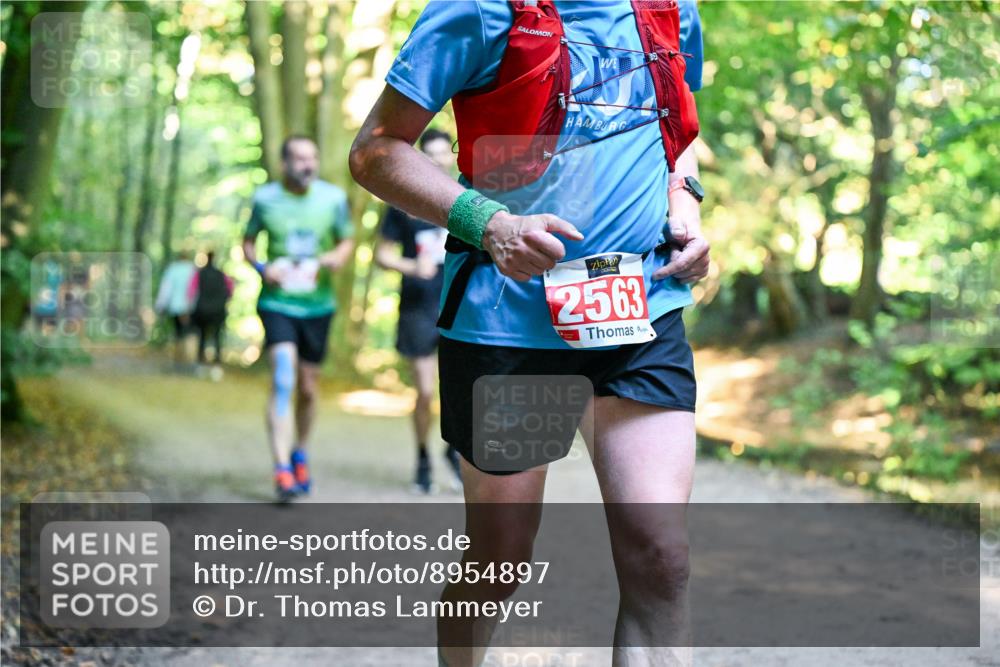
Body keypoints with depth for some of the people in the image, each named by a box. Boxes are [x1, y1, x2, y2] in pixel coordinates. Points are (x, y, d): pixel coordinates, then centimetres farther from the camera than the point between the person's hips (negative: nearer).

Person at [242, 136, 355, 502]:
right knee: (283, 379, -19)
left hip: (317, 304, 2)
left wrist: (336, 258, -11)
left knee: (307, 388, 12)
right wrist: (261, 267, -11)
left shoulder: (333, 197, 0)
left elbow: (347, 240, 11)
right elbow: (248, 242, 9)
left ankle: (300, 454, 36)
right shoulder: (265, 198, -2)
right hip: (277, 303, -2)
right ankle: (282, 469, -21)